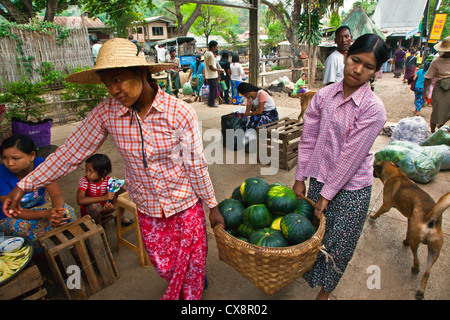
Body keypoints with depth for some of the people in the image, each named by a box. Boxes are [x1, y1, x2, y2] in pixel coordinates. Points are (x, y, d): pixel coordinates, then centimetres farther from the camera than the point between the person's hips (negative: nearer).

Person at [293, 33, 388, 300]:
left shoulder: (373, 109, -17)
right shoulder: (324, 96, -4)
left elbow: (351, 156, -17)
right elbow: (308, 139, 1)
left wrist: (327, 194, -13)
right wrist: (300, 179, 3)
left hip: (351, 188, -3)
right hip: (319, 178, 4)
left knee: (337, 245, 12)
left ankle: (325, 291, 38)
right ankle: (310, 274, 48)